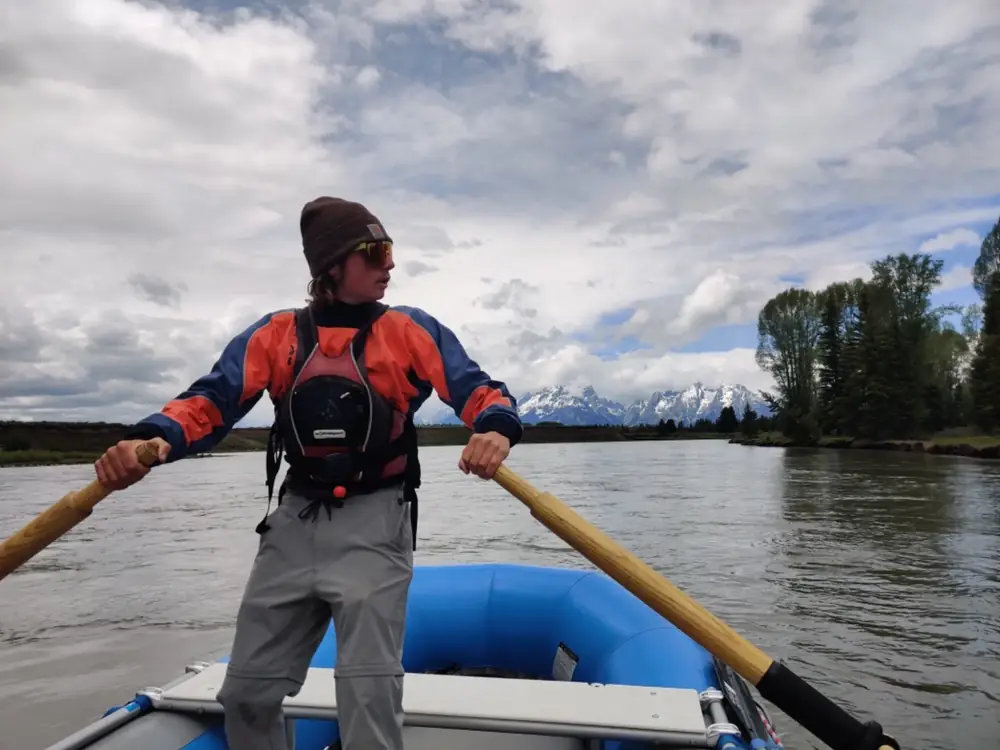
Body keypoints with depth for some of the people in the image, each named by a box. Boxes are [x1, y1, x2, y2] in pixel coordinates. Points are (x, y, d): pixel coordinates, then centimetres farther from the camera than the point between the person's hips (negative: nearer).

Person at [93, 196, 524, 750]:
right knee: (247, 692, 15)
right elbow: (211, 399, -3)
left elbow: (477, 388, -8)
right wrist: (154, 438, -25)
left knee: (368, 697, -3)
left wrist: (496, 428, -32)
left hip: (374, 526, -3)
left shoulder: (412, 331, 0)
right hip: (294, 524, 4)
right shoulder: (275, 334, 6)